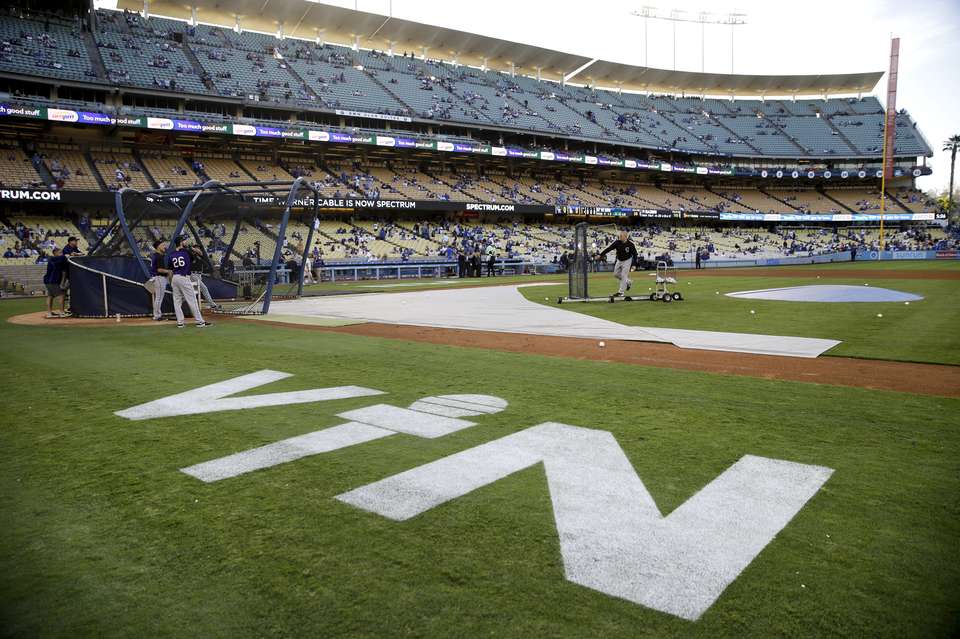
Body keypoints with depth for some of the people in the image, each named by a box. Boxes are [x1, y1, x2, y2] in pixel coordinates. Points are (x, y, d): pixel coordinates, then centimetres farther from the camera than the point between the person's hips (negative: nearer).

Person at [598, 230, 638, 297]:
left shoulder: (630, 244, -23)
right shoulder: (617, 242, -15)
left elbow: (635, 254, -17)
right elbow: (609, 248, -14)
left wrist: (634, 265, -24)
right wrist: (601, 255, -21)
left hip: (627, 261, -5)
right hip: (619, 261, 5)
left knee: (623, 275, -8)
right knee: (616, 274, 11)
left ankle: (622, 291, 1)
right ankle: (628, 282, 32)